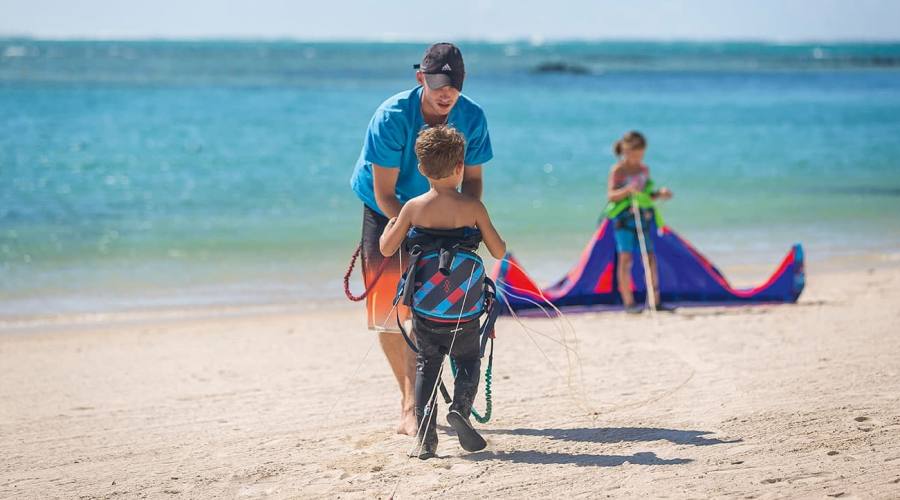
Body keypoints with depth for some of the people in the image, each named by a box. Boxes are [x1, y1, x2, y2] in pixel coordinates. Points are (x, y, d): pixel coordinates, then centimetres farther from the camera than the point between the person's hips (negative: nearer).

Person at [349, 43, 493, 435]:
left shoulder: (471, 117, -16)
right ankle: (411, 397, 10)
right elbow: (384, 194, -24)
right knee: (386, 308, -5)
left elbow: (472, 179, -2)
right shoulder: (392, 117, -27)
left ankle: (411, 403, -2)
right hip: (384, 212, -2)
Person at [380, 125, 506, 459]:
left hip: (425, 311, 1)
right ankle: (460, 407, -11)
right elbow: (499, 252, -2)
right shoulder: (472, 207, -7)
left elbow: (386, 249, 0)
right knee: (469, 360, 17)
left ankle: (425, 437, 2)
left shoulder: (414, 208, -5)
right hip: (465, 312, -1)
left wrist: (391, 222, 19)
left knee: (427, 365, 12)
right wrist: (483, 228, 17)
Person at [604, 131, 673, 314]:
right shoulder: (617, 170, -6)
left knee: (650, 258, 3)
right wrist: (627, 190, -31)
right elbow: (611, 195, -15)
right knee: (626, 258, -6)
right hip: (623, 218, -6)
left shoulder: (644, 169, 12)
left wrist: (659, 194, 2)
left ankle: (655, 302, 8)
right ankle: (628, 303, -4)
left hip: (642, 218, 6)